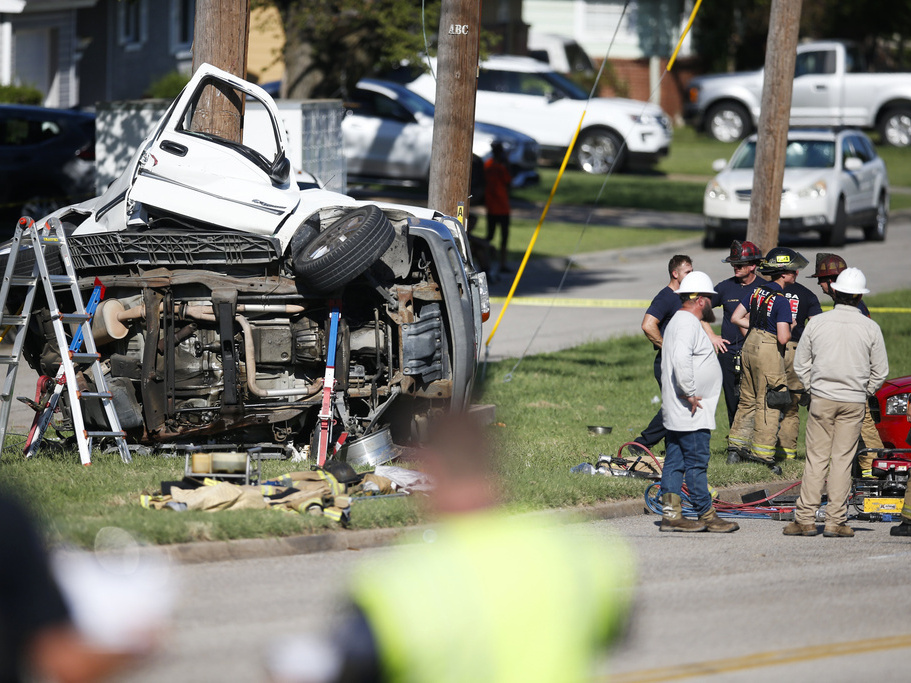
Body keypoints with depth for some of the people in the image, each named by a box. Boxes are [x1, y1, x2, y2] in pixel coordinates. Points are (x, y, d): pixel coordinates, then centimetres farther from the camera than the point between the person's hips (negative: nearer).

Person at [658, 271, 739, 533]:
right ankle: (707, 516, -2)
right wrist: (690, 393, -23)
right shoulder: (688, 324, -16)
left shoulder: (678, 322, 19)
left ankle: (670, 515, 9)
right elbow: (681, 359, -30)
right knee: (697, 462, -5)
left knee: (675, 461, 9)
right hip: (691, 412, -11)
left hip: (676, 411, 11)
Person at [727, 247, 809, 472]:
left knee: (748, 399, 18)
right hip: (769, 352, -8)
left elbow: (736, 317, 10)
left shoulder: (757, 291, 6)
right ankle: (762, 455, 4)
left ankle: (735, 447, 22)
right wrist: (789, 332, 1)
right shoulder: (781, 301, -17)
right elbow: (783, 337, -21)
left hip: (750, 345, 8)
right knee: (768, 403, 1)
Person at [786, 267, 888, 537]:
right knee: (842, 460, 3)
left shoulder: (816, 323, -3)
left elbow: (801, 364, 4)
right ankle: (836, 521, 3)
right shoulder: (870, 328, -4)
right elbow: (880, 371, 2)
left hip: (821, 399, 0)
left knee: (816, 459, 3)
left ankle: (805, 518, 1)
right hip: (854, 403, 0)